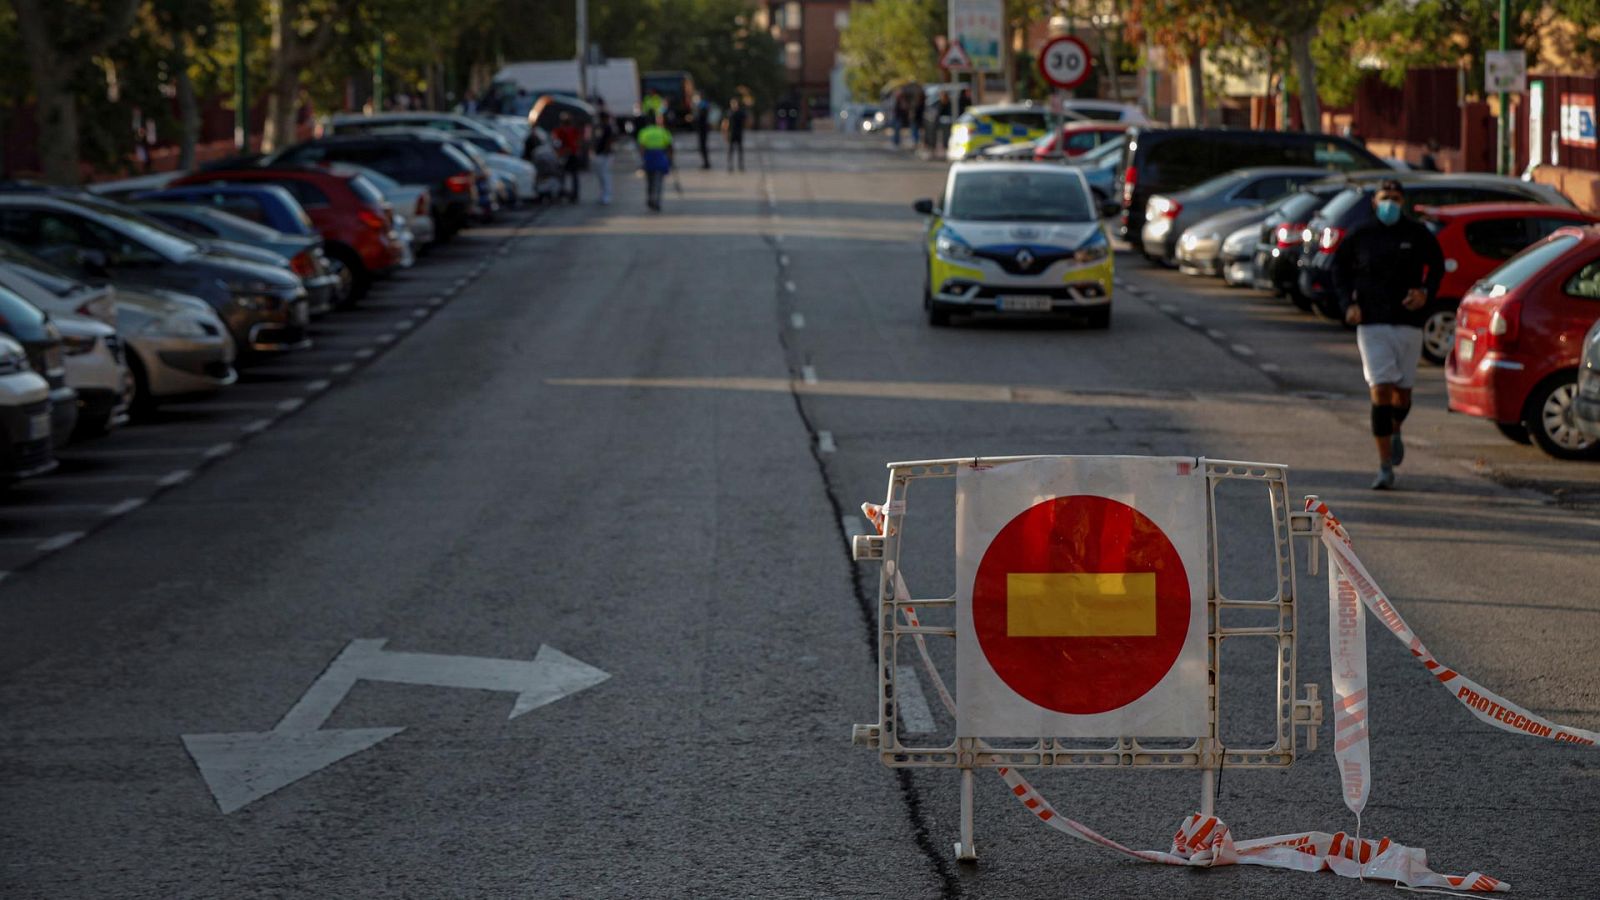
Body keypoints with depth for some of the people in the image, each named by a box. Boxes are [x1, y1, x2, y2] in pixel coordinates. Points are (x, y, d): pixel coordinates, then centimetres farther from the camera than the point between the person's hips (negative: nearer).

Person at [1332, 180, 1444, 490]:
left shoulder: (1418, 235, 2)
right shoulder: (1361, 237, 2)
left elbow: (1437, 266, 13)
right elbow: (1339, 266, 13)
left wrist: (1426, 292, -7)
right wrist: (1348, 303, 0)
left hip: (1409, 323, 1)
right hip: (1372, 324, -1)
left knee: (1402, 390, 10)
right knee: (1380, 390, -10)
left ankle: (1395, 431, 47)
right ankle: (1385, 467, -10)